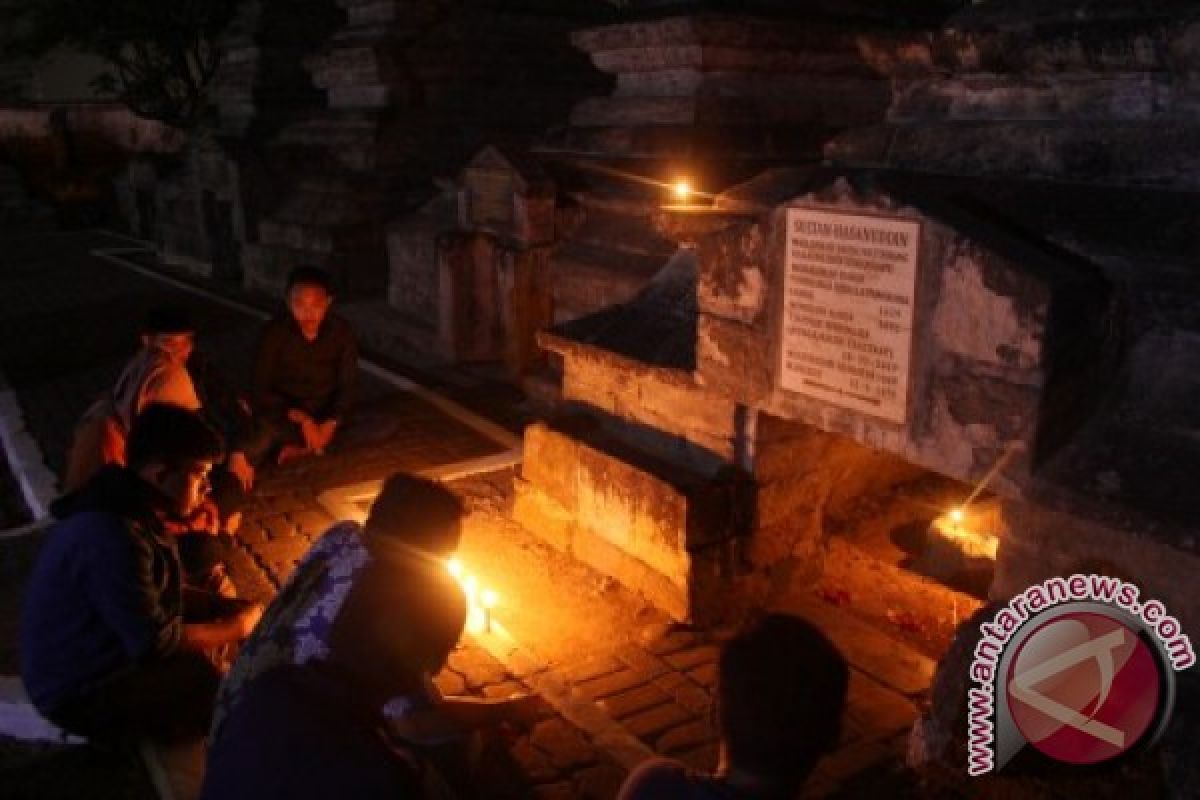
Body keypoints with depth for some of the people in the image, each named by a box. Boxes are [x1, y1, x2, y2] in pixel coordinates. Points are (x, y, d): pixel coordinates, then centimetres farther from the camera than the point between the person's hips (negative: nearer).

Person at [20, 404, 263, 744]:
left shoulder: (126, 509, 1)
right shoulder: (113, 537, -31)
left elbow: (158, 598, 11)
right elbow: (156, 643, -28)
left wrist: (230, 608, -3)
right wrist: (239, 626, -14)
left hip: (102, 657, 10)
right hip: (83, 695, -10)